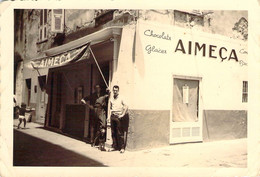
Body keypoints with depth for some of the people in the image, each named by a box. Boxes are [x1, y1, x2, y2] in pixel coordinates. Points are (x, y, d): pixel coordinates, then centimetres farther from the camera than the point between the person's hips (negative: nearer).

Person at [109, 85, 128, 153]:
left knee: (120, 133, -5)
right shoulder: (111, 98, 13)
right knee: (113, 132, 7)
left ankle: (122, 147, 2)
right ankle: (114, 146, 17)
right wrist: (112, 112, 13)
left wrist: (122, 115, -11)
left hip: (118, 117, -5)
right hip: (112, 116, 5)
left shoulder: (121, 98, -3)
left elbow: (126, 107, -8)